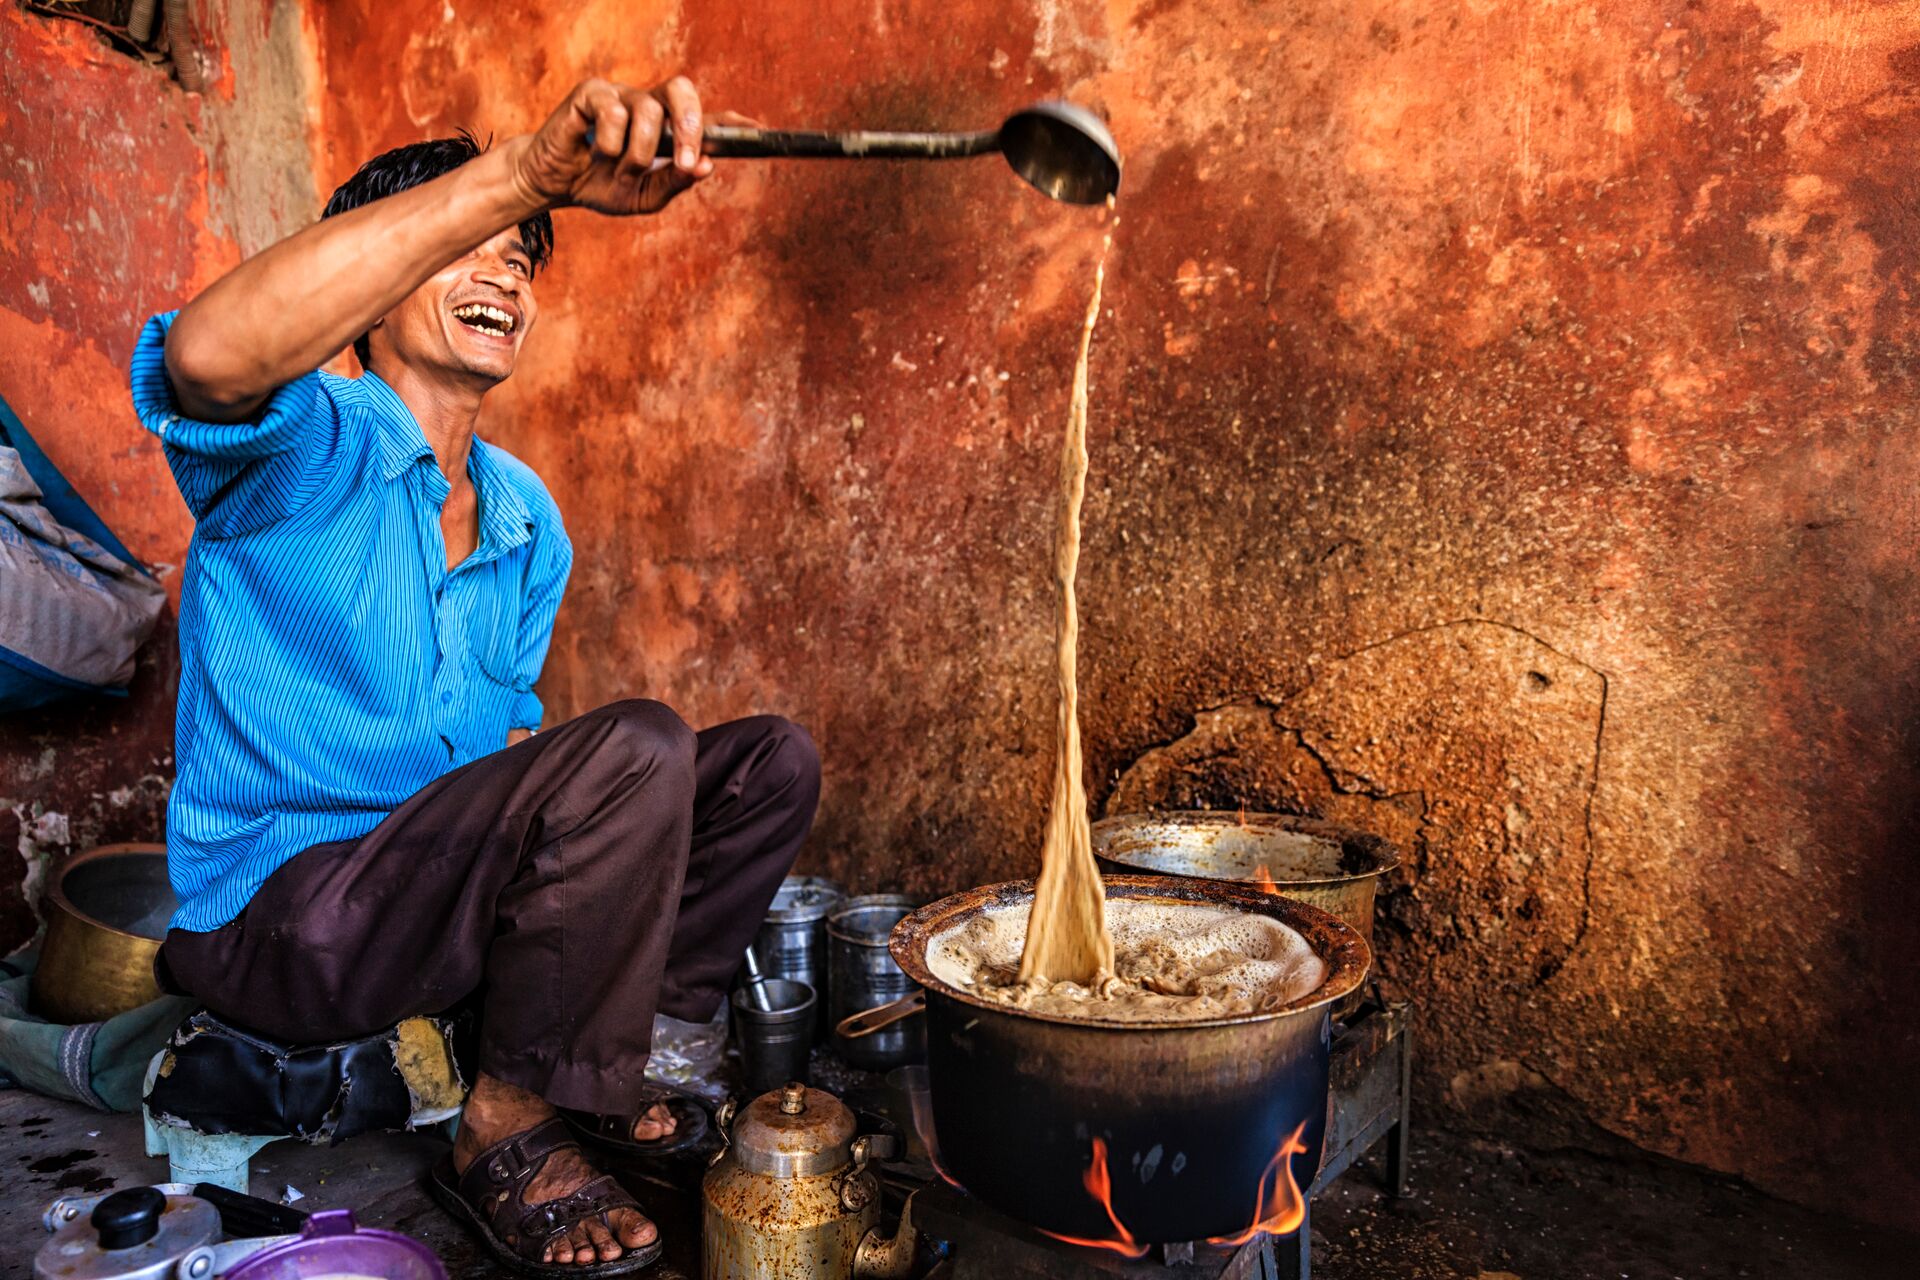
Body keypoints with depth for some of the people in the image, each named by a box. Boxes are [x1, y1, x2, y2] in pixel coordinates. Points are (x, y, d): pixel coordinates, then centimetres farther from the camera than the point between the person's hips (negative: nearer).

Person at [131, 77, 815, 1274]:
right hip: (278, 908, -7)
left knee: (773, 760, 2)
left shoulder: (529, 518, 11)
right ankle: (508, 1137, -12)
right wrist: (522, 173, -46)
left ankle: (591, 1066, 3)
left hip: (450, 884, 8)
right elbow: (210, 357, -38)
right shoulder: (305, 446, -12)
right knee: (634, 747, -30)